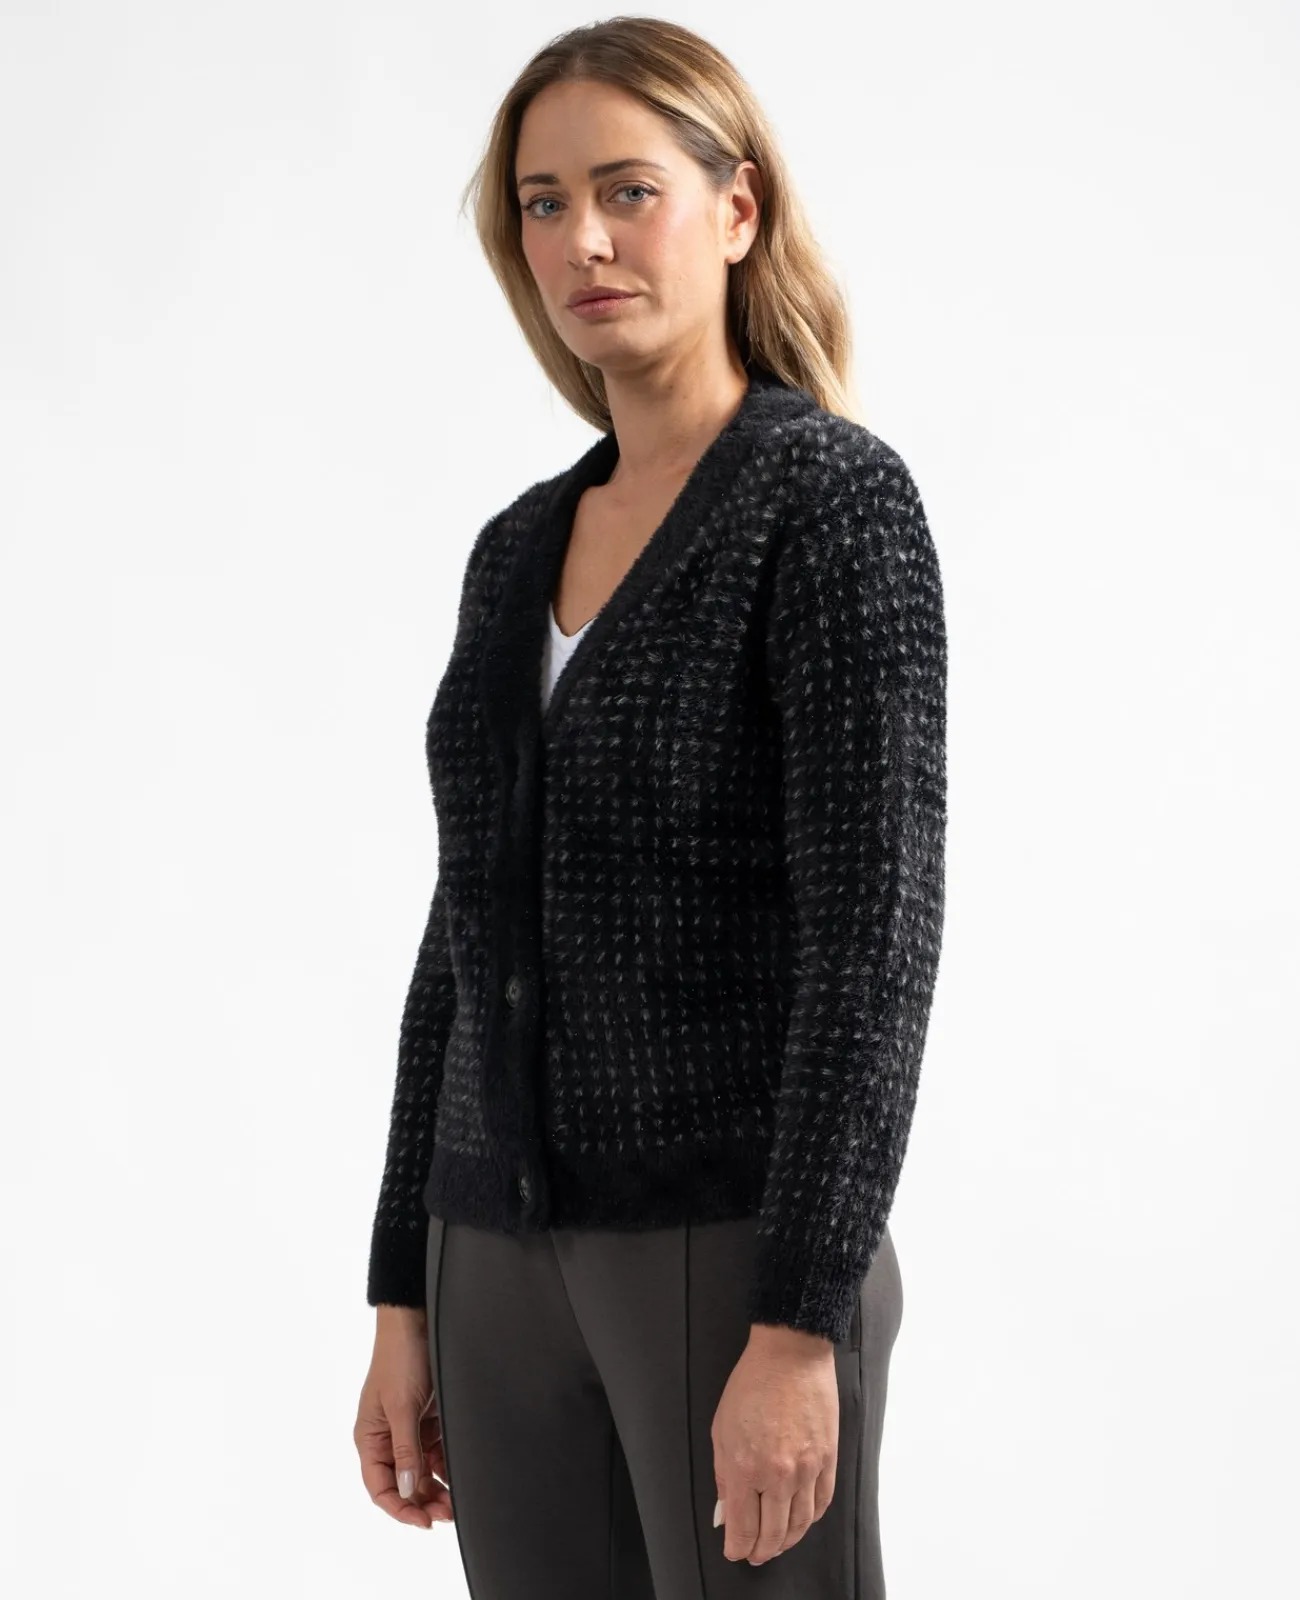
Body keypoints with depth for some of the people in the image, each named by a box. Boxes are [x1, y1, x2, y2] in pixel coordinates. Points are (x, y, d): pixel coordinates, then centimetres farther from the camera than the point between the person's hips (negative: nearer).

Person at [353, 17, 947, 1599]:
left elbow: (875, 931, -17)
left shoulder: (835, 496, -10)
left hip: (736, 1249, -7)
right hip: (517, 1268, 7)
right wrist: (406, 1299, 13)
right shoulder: (521, 550, 13)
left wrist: (803, 1325, -22)